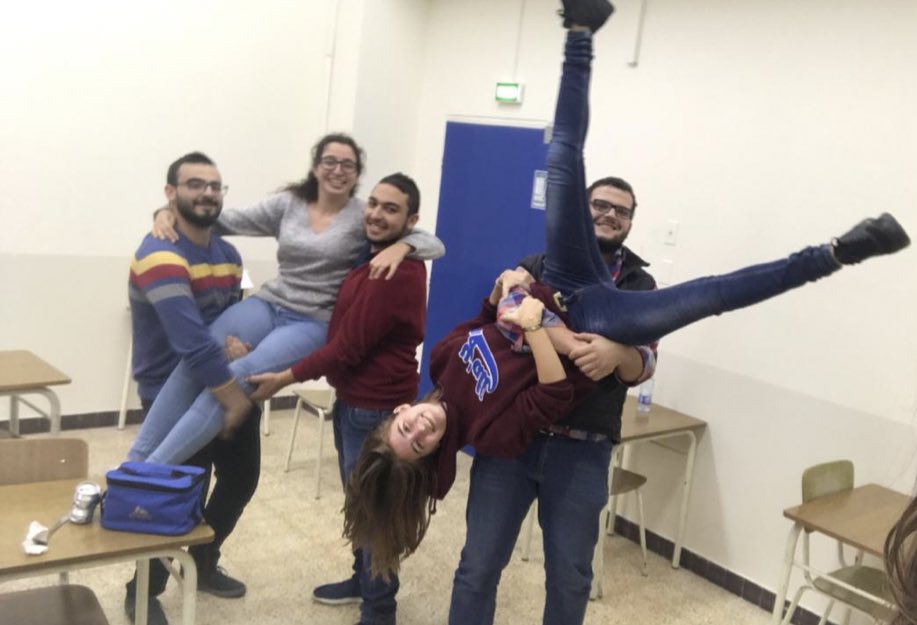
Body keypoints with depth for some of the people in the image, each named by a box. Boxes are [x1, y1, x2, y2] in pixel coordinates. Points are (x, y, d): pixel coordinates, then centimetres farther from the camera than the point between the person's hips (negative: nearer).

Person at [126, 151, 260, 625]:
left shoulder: (229, 255, 5)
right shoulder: (161, 255, -23)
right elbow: (192, 343, -32)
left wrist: (242, 345, -11)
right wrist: (236, 399, -26)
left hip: (226, 390, 8)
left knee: (242, 478, 20)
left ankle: (202, 564, 44)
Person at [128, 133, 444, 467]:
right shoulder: (287, 204, 11)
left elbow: (434, 244, -7)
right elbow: (228, 220, 9)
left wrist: (401, 246, -28)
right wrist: (170, 212, -5)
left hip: (314, 324, -3)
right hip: (267, 305, 4)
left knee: (235, 377, -27)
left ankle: (154, 469, -20)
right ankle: (134, 463, -15)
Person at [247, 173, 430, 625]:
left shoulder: (398, 273, -24)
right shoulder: (369, 260, 9)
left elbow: (348, 346, -23)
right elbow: (344, 333, 15)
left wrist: (285, 378, -16)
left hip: (377, 408, -10)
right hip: (353, 399, 10)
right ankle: (362, 580, 42)